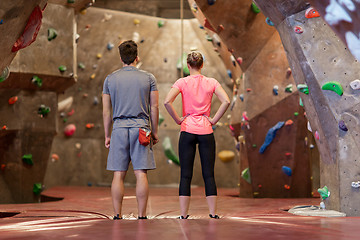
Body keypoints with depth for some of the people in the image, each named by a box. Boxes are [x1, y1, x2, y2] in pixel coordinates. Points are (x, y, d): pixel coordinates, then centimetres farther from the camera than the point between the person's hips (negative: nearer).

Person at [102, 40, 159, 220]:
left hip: (119, 128, 1)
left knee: (118, 175, 3)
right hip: (141, 127, -1)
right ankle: (142, 215, -2)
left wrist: (107, 135, 14)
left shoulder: (110, 79, 7)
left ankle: (117, 215, 4)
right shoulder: (148, 78, 4)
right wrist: (154, 132, 12)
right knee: (141, 174, -2)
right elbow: (154, 108, 3)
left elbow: (106, 111, 7)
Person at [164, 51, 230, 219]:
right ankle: (213, 213, 5)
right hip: (206, 131, 1)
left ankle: (183, 215, 3)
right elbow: (226, 101, -10)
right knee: (208, 174, 6)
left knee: (185, 175, 3)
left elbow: (167, 102, -15)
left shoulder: (182, 82, -1)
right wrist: (214, 120, -2)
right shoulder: (211, 82, 3)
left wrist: (178, 120, -4)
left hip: (187, 130, -1)